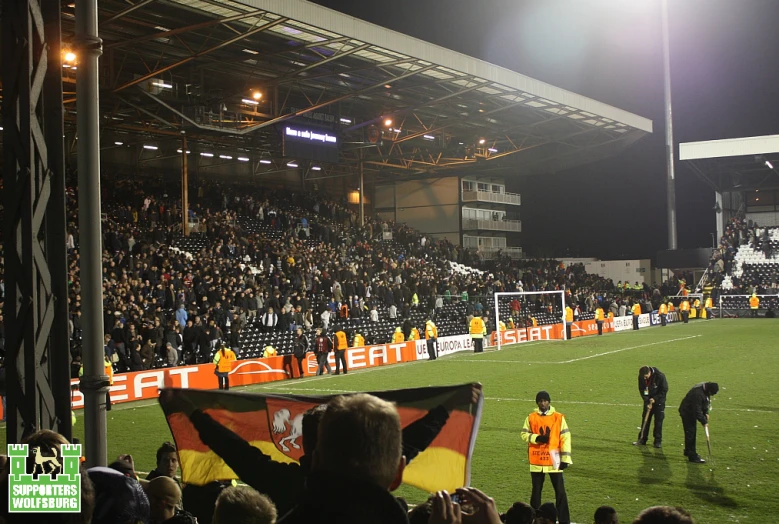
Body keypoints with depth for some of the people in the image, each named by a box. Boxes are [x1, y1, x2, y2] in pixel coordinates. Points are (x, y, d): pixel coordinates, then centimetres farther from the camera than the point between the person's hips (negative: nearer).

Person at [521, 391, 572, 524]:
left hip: (554, 459, -1)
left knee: (560, 491, 0)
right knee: (536, 490, 11)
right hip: (536, 460, 1)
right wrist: (537, 438, -15)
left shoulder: (559, 417, -3)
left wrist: (565, 458, -8)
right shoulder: (531, 417, 1)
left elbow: (565, 437, -3)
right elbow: (524, 434, 4)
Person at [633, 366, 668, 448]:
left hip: (659, 400, -3)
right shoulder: (641, 377, -13)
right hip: (648, 401, 4)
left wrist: (655, 399, -21)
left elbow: (664, 390, -15)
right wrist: (647, 402, -14)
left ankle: (658, 441, 4)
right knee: (645, 419, 5)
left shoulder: (660, 376, -24)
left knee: (658, 420, -3)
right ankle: (642, 439, 12)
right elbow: (641, 390, -4)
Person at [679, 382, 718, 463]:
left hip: (692, 412, 10)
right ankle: (692, 456, -7)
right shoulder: (698, 393, -35)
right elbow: (697, 411, -30)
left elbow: (706, 401, 11)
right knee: (690, 433, -9)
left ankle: (688, 451, 33)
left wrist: (706, 413, -2)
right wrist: (704, 422, -22)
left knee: (693, 432, 18)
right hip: (687, 413, -10)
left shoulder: (706, 390, -5)